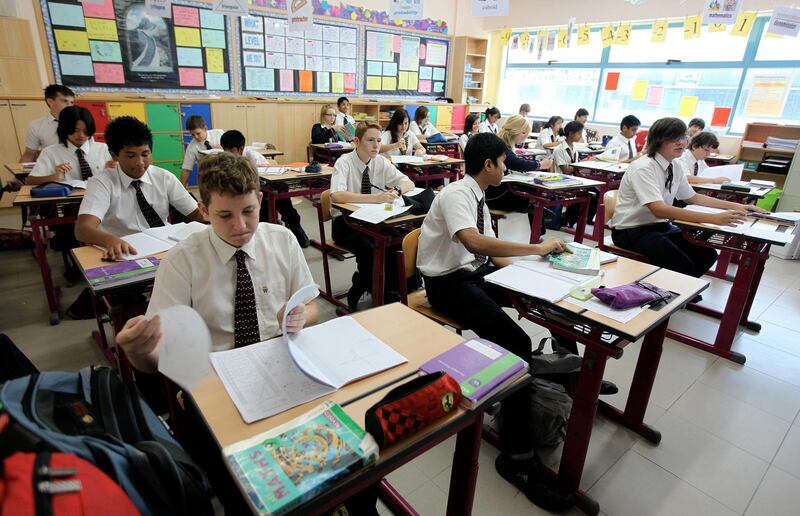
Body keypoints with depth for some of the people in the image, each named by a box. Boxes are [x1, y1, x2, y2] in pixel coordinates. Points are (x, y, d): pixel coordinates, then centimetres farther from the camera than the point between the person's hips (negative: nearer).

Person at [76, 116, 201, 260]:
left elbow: (197, 213, 2)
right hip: (125, 253, -4)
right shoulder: (101, 183, -6)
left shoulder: (165, 178, 3)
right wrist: (111, 240, -43)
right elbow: (82, 229, -21)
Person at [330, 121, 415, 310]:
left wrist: (396, 191, -22)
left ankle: (388, 289, -3)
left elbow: (408, 183, 3)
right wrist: (375, 197, -38)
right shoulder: (344, 162, -13)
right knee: (368, 248, -32)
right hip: (346, 222, -4)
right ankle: (358, 293, -7)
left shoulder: (381, 162, 2)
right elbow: (337, 195, -30)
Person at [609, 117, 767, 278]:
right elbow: (659, 209, -32)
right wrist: (714, 219, -35)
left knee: (707, 255, -4)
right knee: (682, 266, -23)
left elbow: (692, 198, 19)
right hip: (632, 230, -8)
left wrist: (736, 207, 8)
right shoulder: (643, 168, -21)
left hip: (660, 225, 8)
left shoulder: (676, 167, 4)